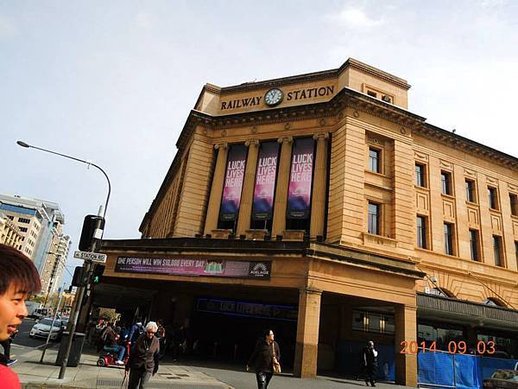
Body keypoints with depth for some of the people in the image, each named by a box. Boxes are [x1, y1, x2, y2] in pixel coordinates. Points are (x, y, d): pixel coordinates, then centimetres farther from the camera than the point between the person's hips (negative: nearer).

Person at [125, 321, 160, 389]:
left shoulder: (156, 341, -4)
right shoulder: (140, 339, -9)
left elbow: (156, 356, 5)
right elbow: (132, 353, -2)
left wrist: (155, 369, 9)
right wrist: (127, 366, 0)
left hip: (148, 368, 0)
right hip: (136, 367, 0)